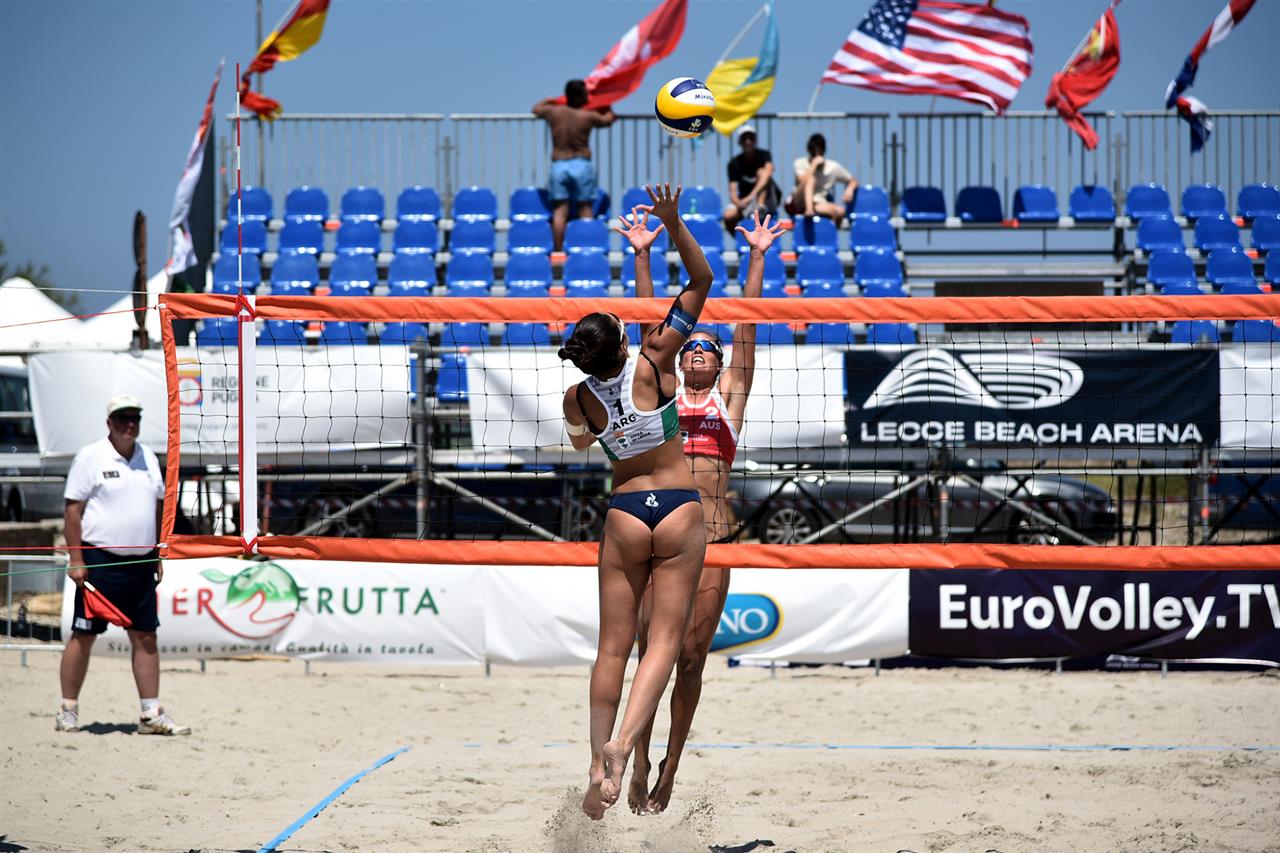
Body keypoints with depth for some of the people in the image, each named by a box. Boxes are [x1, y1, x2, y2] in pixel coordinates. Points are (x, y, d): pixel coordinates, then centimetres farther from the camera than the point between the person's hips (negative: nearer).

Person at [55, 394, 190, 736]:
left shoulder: (148, 458, 13)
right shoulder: (91, 457, -5)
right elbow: (73, 509, -8)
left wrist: (157, 557, 14)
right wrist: (76, 560, -13)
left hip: (140, 564, 6)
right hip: (99, 562, -6)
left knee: (146, 637, 3)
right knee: (83, 636, -2)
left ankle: (151, 714, 5)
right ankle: (68, 711, 5)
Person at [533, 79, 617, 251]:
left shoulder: (553, 112, -3)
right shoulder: (588, 116, -7)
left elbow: (536, 108, 19)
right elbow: (608, 119, 14)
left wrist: (551, 100, 37)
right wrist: (609, 110, 35)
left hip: (558, 165, 2)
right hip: (581, 165, -2)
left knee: (559, 211, 1)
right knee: (585, 209, 4)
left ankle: (559, 250, -3)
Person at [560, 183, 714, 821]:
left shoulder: (578, 399, -2)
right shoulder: (652, 363, -9)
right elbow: (700, 283, -4)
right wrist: (671, 224, -12)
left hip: (624, 511, 2)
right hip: (680, 507, -2)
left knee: (613, 644, 7)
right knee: (664, 638, -3)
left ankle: (598, 761, 1)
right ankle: (622, 746, -22)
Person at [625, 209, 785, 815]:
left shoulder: (729, 395, 15)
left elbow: (747, 326, 13)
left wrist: (757, 258, 10)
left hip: (712, 531, 0)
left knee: (692, 654, -1)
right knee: (651, 648, -7)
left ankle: (671, 766, 8)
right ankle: (640, 762, 0)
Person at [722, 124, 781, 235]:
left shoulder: (763, 155, -9)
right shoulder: (734, 163, -4)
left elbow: (767, 173, -31)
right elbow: (733, 191, -12)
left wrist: (752, 196, -46)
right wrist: (738, 203, -37)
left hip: (768, 200, -2)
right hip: (743, 201, 2)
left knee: (762, 172, -27)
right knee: (728, 216, -28)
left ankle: (760, 207, -48)